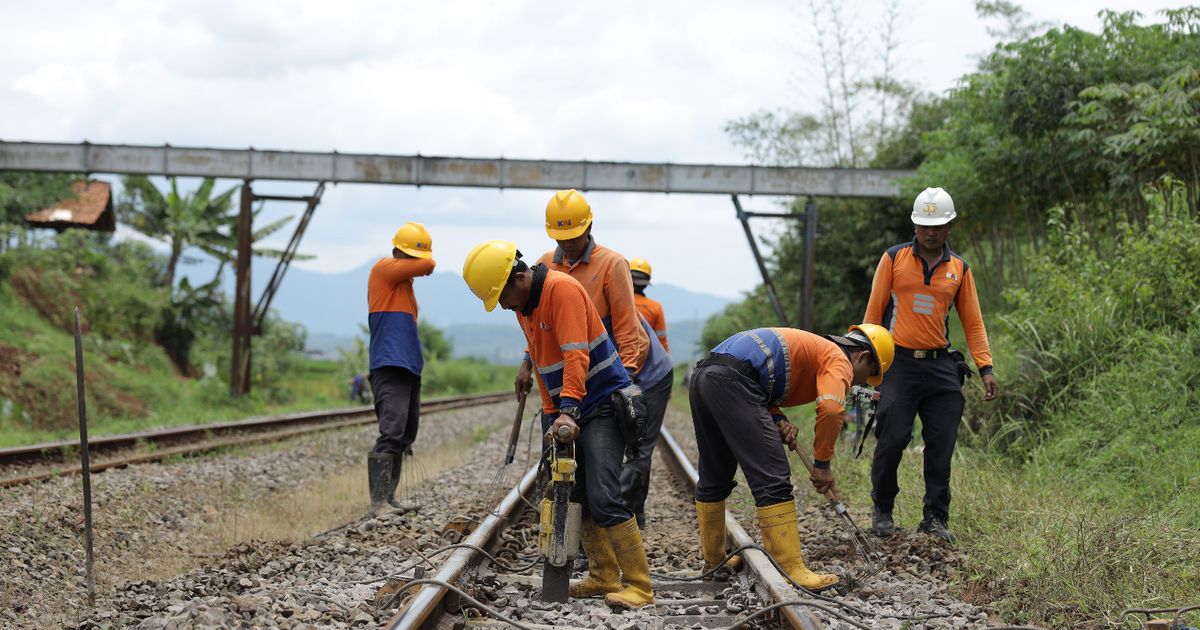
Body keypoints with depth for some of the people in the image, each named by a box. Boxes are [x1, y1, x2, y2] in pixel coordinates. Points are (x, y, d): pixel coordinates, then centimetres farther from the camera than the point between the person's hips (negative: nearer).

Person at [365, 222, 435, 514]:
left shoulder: (404, 282, 23)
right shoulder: (385, 268, -3)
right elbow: (427, 265, -13)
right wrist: (424, 266, 8)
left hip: (410, 369, 10)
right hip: (390, 368, -10)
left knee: (405, 437, 12)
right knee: (392, 433, -19)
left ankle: (389, 497, 19)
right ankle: (377, 503, -24)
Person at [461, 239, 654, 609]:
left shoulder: (561, 290, -18)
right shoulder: (523, 307, 12)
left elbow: (575, 355, -26)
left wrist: (568, 410, -33)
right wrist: (551, 416, 12)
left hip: (604, 403, -9)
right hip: (569, 413, 10)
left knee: (604, 498, -17)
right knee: (574, 497, 7)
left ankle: (639, 586, -14)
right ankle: (605, 576, 16)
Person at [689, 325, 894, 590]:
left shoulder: (814, 348, 32)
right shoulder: (839, 361, 5)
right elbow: (830, 409, -14)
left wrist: (778, 421, 11)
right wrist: (822, 463, -4)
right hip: (731, 380, -10)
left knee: (714, 477, 22)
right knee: (773, 479, -9)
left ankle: (713, 560, 35)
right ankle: (792, 571, -12)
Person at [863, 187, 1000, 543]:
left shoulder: (959, 269, 10)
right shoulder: (894, 259, 2)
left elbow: (972, 322, 12)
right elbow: (874, 311, 4)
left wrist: (986, 368, 3)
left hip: (941, 367, 3)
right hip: (899, 363, -3)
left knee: (941, 446, 0)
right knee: (892, 440, -7)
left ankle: (936, 518, 8)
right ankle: (882, 510, 12)